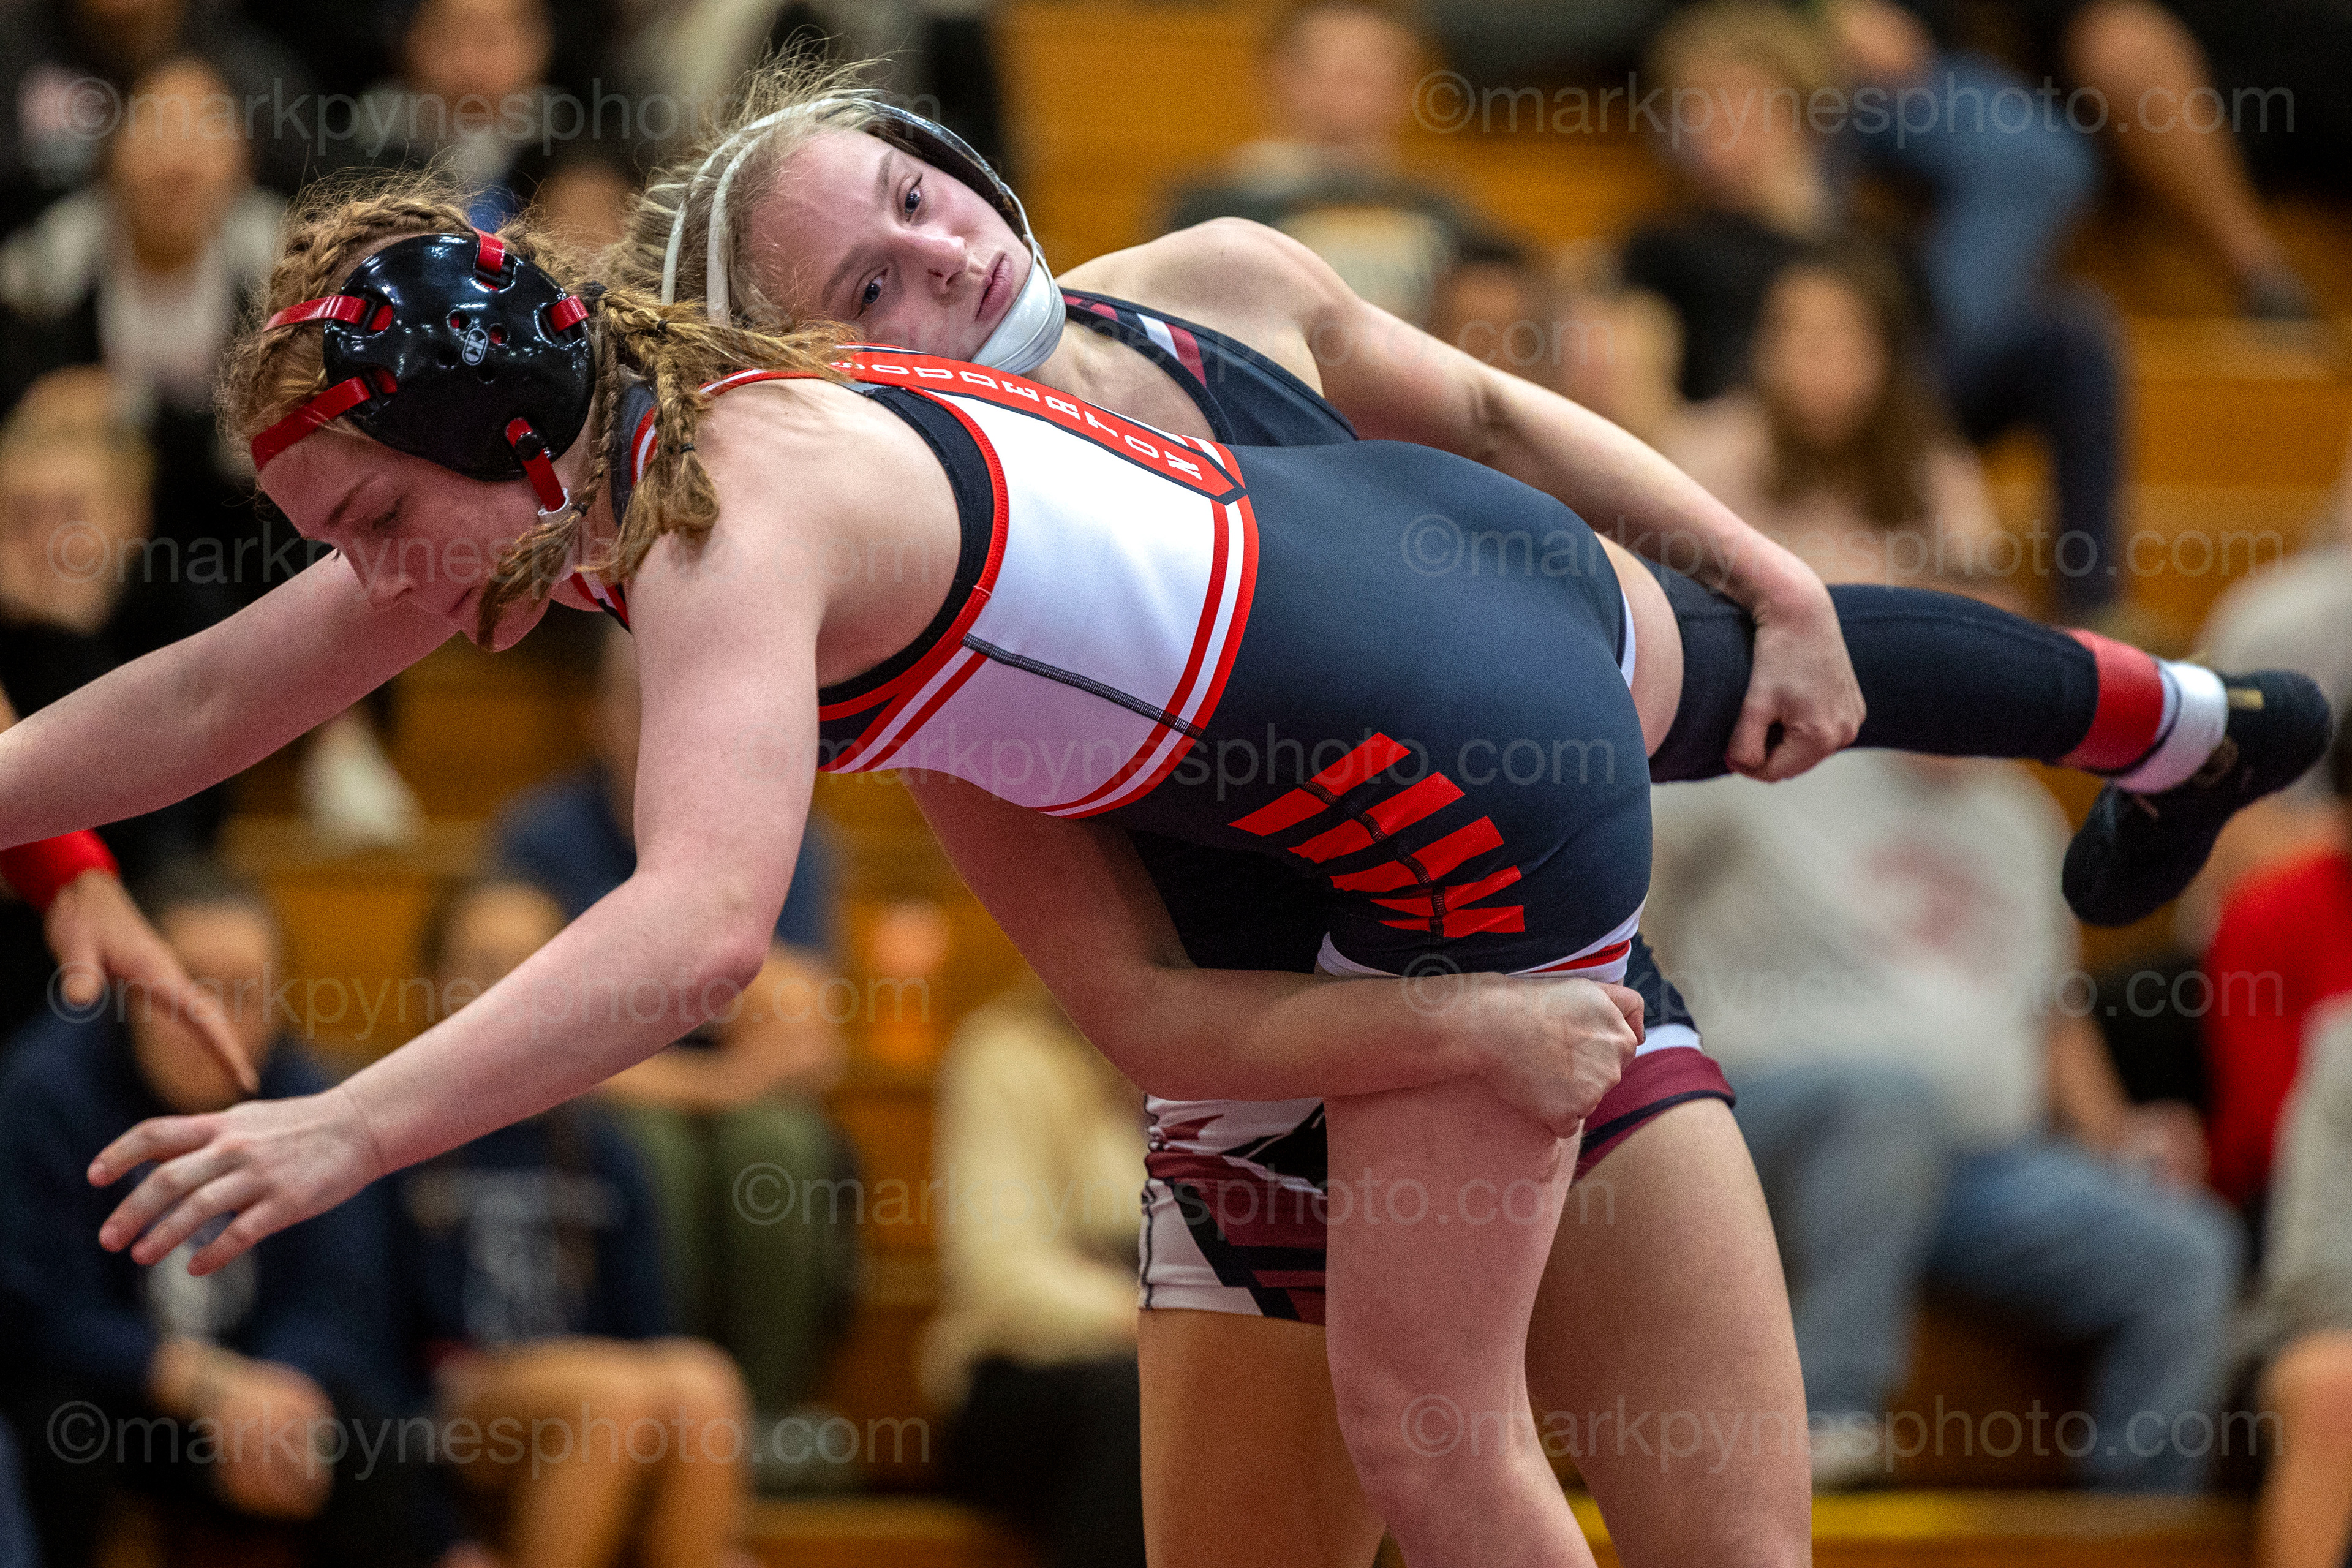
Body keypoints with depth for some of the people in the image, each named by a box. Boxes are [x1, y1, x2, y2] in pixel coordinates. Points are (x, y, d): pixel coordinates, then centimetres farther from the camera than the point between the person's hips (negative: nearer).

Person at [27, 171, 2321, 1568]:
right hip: (1451, 550, 10)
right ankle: (2183, 719, 71)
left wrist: (344, 1130, -58)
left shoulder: (732, 532, -33)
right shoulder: (565, 462, -5)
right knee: (1767, 674, 39)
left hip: (1483, 831, -10)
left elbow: (701, 924, -51)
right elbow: (213, 694, 4)